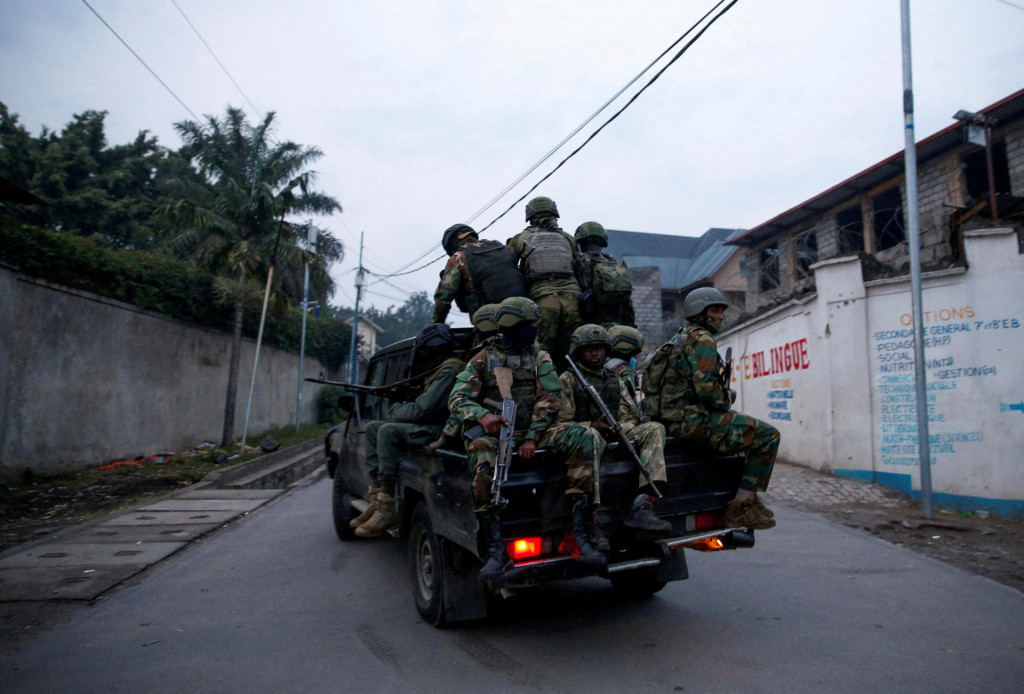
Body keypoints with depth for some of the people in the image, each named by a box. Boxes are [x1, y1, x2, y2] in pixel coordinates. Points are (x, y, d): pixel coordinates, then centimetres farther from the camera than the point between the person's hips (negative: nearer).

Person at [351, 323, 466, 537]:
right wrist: (401, 408, 7)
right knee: (373, 428, 8)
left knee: (388, 431, -27)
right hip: (429, 426, 11)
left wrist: (396, 411, -4)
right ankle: (377, 499, 0)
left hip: (441, 431, -11)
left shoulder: (450, 370, -15)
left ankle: (387, 510, -24)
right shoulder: (439, 369, 19)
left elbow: (423, 410, -21)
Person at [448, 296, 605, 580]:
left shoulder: (540, 357, 14)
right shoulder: (483, 359, 10)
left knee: (585, 436, -25)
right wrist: (482, 415, -23)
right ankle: (496, 548, -37)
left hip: (534, 432, 2)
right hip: (496, 433, -2)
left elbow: (550, 400, 3)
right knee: (480, 450, -39)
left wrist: (532, 438, -13)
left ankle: (578, 532, -28)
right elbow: (457, 400, 0)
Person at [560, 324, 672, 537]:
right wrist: (593, 426, -18)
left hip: (617, 435, 5)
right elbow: (561, 421, -2)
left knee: (654, 429, -20)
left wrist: (622, 427, -8)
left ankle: (642, 506, -37)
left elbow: (630, 414, 17)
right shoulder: (567, 379, 8)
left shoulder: (615, 379, 23)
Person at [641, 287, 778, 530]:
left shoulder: (679, 338, 22)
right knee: (768, 436, -8)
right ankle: (741, 507, -8)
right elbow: (707, 388, -22)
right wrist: (727, 399, -2)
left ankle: (746, 497, 24)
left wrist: (724, 395, 15)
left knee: (751, 432, 27)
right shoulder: (701, 339, -10)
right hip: (693, 420, -11)